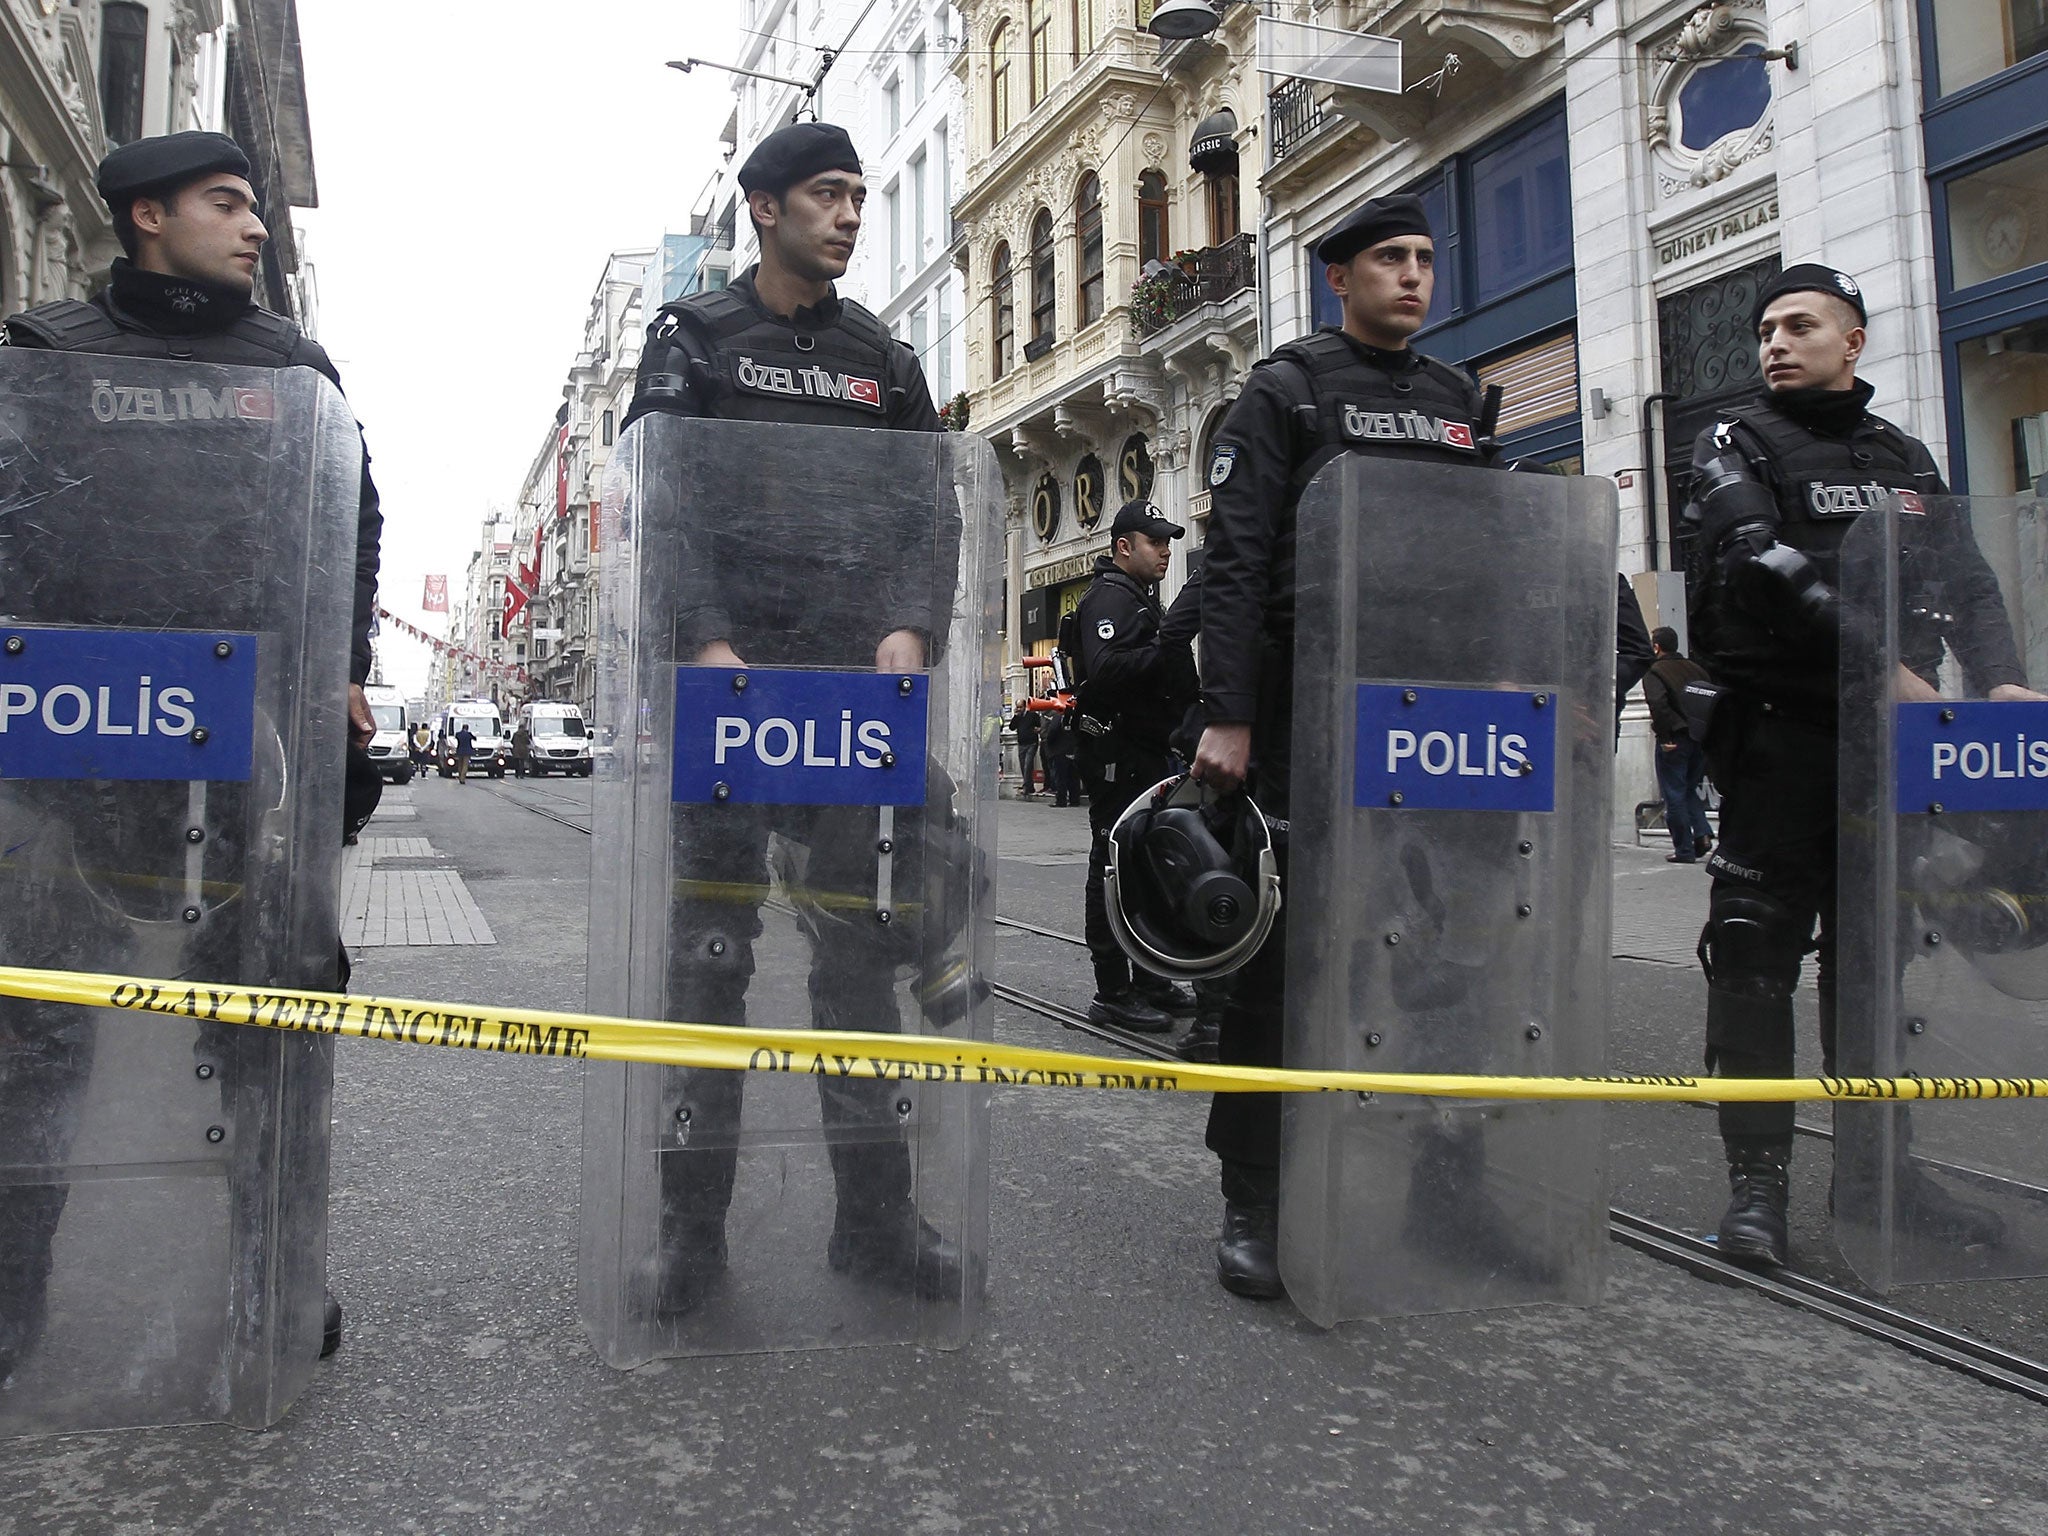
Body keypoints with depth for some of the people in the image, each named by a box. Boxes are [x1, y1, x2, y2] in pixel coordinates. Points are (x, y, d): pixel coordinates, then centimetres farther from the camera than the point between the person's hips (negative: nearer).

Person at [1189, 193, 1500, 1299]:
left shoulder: (1459, 400, 19)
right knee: (1278, 952, -3)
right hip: (1305, 715, -5)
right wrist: (1227, 716, -17)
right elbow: (1233, 562, -7)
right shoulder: (1286, 388, 3)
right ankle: (1252, 1206, 7)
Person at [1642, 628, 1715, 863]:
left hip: (1675, 740, -6)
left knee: (1674, 795, 2)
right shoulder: (1695, 669, 14)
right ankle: (1702, 833, 4)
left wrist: (1664, 736, -18)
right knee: (1692, 789, 21)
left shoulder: (1654, 672, -6)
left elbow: (1658, 703, -22)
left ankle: (1684, 850, 3)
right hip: (1701, 738, 6)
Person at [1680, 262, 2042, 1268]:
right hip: (1778, 736, -5)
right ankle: (1757, 1177, 0)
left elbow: (1964, 580, 10)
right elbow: (1765, 562, -13)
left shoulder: (1905, 458, 20)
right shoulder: (1737, 446, 5)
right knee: (1756, 950, -7)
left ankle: (1879, 1165, 20)